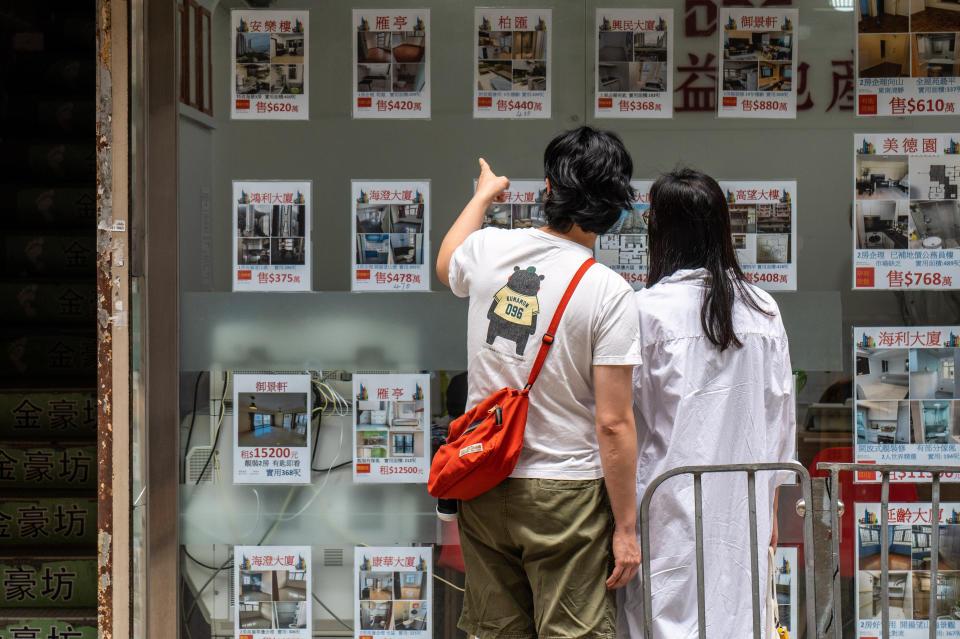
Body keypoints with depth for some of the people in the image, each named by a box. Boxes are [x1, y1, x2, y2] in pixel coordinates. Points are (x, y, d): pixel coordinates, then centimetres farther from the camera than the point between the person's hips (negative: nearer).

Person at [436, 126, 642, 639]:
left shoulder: (488, 250, 0)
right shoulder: (609, 292, -14)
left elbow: (445, 264, 28)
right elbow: (613, 425, -15)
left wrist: (484, 194, 45)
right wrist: (625, 528, -7)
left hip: (483, 486, 5)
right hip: (565, 495, -5)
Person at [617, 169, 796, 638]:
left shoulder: (647, 309, -9)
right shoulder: (764, 311, 5)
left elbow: (625, 417, -5)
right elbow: (781, 417, 11)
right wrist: (769, 504, 22)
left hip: (672, 507, -4)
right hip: (743, 505, 4)